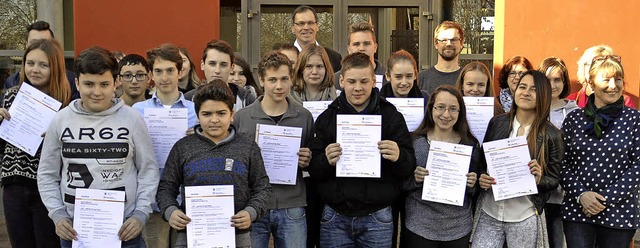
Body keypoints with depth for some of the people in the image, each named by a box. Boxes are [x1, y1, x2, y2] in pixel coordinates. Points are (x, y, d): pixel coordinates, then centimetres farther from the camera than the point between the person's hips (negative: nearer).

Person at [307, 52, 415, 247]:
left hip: (377, 217, -1)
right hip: (335, 217, 1)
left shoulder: (391, 116, 1)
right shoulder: (327, 118, 4)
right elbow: (313, 170, 2)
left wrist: (398, 157, -23)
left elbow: (409, 169, -2)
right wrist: (326, 161, -19)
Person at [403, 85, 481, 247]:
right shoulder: (414, 141, -4)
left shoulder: (471, 144, 1)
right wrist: (414, 179, -18)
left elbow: (476, 190, 9)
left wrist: (472, 184, -12)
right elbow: (401, 184, 1)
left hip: (459, 228, 2)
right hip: (418, 227, -1)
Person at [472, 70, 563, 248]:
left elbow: (554, 180, 2)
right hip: (489, 213, 2)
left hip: (525, 218, -2)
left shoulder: (551, 135, -5)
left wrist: (539, 179, -18)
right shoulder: (497, 123, 2)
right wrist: (481, 178, -9)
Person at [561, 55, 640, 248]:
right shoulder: (573, 119, 4)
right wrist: (580, 194, -10)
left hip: (619, 212, -1)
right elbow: (563, 164, 4)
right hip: (577, 210, 1)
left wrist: (607, 198, -11)